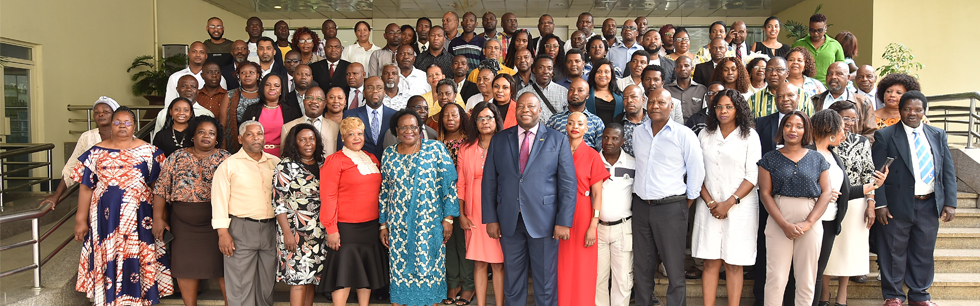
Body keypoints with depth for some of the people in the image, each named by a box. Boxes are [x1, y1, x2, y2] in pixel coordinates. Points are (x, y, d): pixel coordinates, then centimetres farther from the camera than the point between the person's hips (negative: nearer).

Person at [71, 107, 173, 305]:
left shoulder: (148, 152, 3)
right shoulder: (97, 152, 6)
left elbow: (157, 185, -1)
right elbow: (85, 187, 6)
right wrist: (81, 220, 3)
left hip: (139, 217, -1)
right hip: (106, 217, 1)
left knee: (136, 260, 1)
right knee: (106, 260, 6)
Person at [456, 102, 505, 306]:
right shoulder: (466, 149, 9)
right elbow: (460, 184, 8)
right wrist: (461, 215, 2)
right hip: (474, 214, 2)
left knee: (498, 263, 0)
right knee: (479, 263, 6)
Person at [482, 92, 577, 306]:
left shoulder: (558, 140, 3)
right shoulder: (499, 140, 8)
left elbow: (567, 183, -2)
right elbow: (489, 182, 7)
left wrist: (564, 222, -9)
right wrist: (490, 218, 0)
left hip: (544, 221, -2)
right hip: (509, 222, 2)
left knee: (546, 280, 6)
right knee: (512, 280, 11)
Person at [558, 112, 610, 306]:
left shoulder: (592, 156, -3)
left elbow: (597, 194, -5)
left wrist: (593, 225, -11)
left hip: (582, 216, -3)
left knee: (581, 270, 4)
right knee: (562, 268, 8)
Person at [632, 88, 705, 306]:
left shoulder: (684, 135, -5)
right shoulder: (638, 133, 9)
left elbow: (696, 171, -1)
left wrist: (687, 202, 1)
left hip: (671, 207, -5)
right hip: (641, 205, 5)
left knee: (674, 268, -1)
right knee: (642, 267, 13)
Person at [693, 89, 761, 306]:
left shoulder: (749, 136, 2)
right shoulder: (705, 135, 9)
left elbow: (752, 176, -4)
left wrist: (729, 203, -11)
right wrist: (710, 202, -6)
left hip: (740, 206, -2)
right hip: (709, 205, 2)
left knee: (733, 264, 1)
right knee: (710, 262, 2)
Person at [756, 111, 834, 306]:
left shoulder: (817, 159, 9)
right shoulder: (770, 159, 5)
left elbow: (826, 192, 3)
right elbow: (765, 193, -2)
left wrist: (808, 222, -10)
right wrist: (784, 225, -12)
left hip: (811, 222, 2)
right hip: (778, 221, -1)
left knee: (807, 278, 6)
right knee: (776, 277, -3)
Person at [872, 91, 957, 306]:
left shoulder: (938, 135, 10)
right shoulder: (885, 135, -3)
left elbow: (948, 171, 10)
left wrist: (950, 203, 3)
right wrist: (880, 204, -11)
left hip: (930, 206, 4)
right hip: (898, 205, -4)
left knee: (924, 252, 12)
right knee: (895, 252, 5)